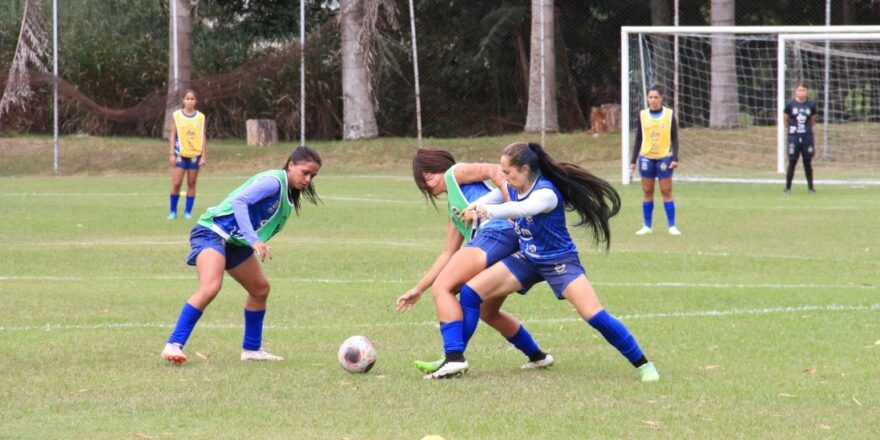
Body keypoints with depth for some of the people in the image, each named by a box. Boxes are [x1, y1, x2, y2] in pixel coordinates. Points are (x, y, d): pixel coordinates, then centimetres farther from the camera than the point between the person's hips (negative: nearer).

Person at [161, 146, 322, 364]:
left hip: (234, 242, 11)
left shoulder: (289, 193, 11)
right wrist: (254, 240, -35)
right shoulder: (274, 181, -18)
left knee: (260, 289, 18)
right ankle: (173, 345, -29)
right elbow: (239, 201, -30)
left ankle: (251, 349, 32)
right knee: (210, 287, -29)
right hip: (212, 232, -11)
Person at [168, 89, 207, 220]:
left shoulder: (201, 117, 5)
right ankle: (173, 211, 6)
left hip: (195, 154, 1)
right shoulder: (176, 116, 2)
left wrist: (203, 156, 0)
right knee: (176, 183, -7)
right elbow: (172, 135, 2)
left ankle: (188, 212, 9)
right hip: (180, 154, -1)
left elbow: (203, 137, 5)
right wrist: (172, 153, -5)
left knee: (191, 184, 3)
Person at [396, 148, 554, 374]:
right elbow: (448, 254, 36)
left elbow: (494, 171, -4)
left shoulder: (455, 173, 12)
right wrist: (418, 289, 37)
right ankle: (537, 356, 37)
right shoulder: (453, 207, 35)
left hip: (496, 232, -10)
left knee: (441, 288, -14)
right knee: (487, 312, 25)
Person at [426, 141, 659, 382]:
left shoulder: (546, 192, -27)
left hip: (559, 261, -7)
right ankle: (454, 358, 0)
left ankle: (643, 365, -6)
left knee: (594, 315, -19)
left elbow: (522, 209, -49)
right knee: (470, 291, -6)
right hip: (527, 260, 7)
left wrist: (489, 211, -64)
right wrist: (472, 209, -14)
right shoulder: (512, 188, -5)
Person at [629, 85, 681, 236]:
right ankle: (647, 226, 9)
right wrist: (633, 160, 6)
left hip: (664, 157, -2)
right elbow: (638, 139, 10)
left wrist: (675, 158, -7)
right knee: (647, 192, 4)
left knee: (666, 192, -3)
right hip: (646, 158, 2)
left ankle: (672, 226, 0)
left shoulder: (669, 114, 0)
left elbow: (674, 138, 2)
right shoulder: (643, 115, 5)